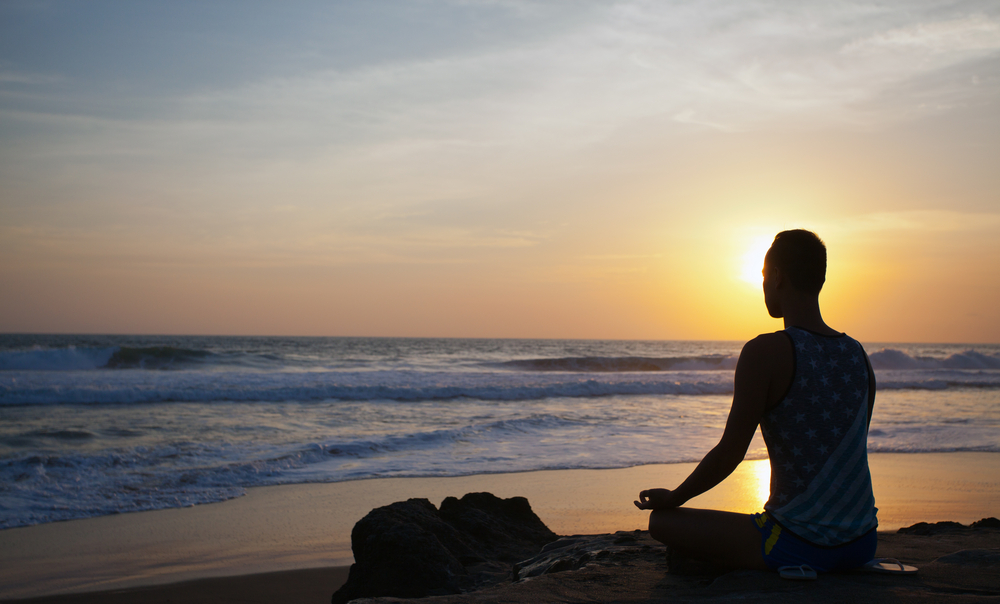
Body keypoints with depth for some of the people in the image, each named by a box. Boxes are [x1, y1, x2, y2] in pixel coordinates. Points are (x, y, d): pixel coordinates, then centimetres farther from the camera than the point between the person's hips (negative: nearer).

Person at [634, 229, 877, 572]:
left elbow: (730, 452, -14)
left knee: (662, 522, 6)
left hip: (797, 547, -7)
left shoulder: (765, 352, -14)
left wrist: (673, 498, 4)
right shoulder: (858, 356, 5)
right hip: (861, 544, 7)